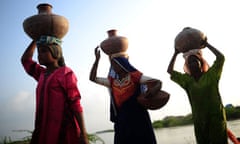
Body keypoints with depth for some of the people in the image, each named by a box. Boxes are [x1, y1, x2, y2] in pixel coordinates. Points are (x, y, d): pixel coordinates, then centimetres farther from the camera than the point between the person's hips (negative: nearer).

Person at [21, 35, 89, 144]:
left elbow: (75, 103, -10)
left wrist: (83, 133, -15)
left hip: (64, 129, -7)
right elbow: (25, 60, 27)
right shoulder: (43, 74, 16)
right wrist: (36, 39, 24)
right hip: (44, 129, 7)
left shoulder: (65, 73, -4)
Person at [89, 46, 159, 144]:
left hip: (138, 117, -4)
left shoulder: (134, 76, -2)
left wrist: (155, 88, -29)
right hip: (121, 119, 5)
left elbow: (158, 82, -6)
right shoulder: (112, 81, 13)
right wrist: (97, 59, 14)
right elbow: (92, 78, 19)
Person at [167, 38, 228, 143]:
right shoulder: (187, 80, 9)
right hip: (199, 120, 3)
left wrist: (207, 44, 3)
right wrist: (176, 53, 13)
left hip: (216, 116, -3)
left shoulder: (210, 75, 2)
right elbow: (170, 71, 10)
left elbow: (221, 57, -5)